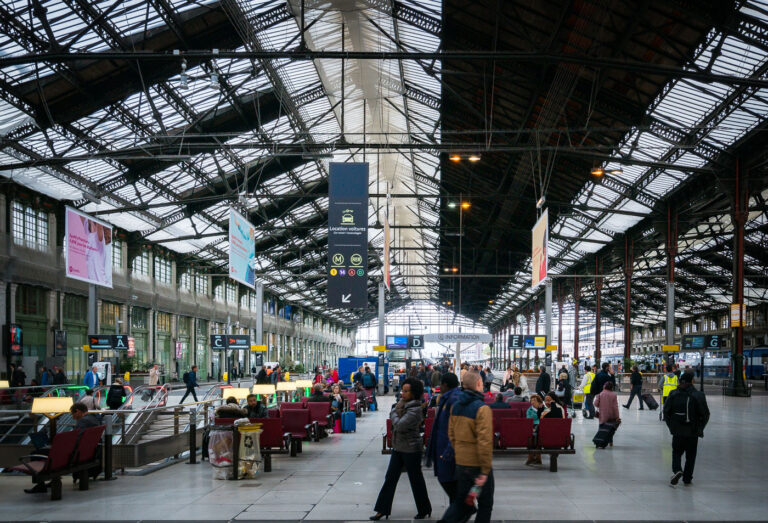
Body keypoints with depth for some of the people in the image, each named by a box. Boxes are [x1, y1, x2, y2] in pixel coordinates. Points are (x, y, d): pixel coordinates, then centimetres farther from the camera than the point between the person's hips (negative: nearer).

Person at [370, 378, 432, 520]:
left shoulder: (415, 410, -21)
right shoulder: (403, 403, 6)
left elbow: (399, 425, -27)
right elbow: (392, 414, 9)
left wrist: (395, 414, -11)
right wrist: (397, 409, -9)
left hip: (411, 449, -8)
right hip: (398, 447, 8)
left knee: (416, 480, 5)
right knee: (390, 478, 9)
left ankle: (424, 510, 21)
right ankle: (383, 510, 16)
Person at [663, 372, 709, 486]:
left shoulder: (673, 394, -3)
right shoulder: (698, 396, -8)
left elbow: (666, 412, 0)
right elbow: (705, 414, -4)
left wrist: (671, 426, 11)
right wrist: (699, 428, 10)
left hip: (678, 431, 1)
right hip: (693, 431, -1)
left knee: (676, 452, 13)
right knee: (691, 455, 12)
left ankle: (677, 470, -13)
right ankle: (687, 478, 13)